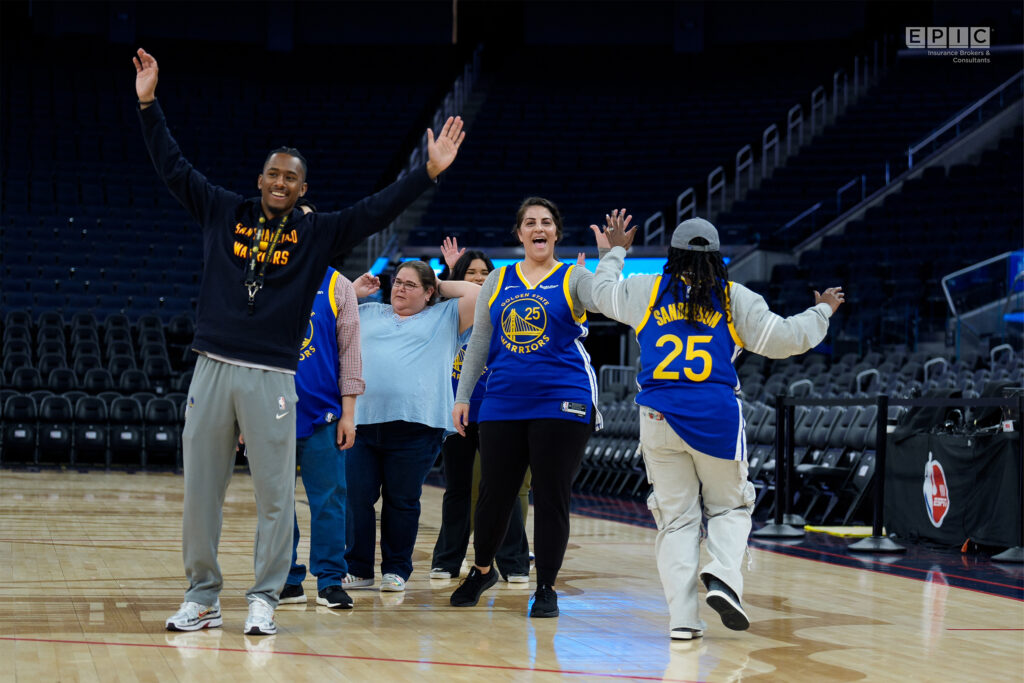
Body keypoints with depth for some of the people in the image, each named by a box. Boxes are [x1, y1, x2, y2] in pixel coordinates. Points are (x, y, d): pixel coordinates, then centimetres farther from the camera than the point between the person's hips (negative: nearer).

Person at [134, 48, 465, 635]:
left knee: (275, 493, -2)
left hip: (273, 379, -2)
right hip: (213, 368, 2)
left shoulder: (318, 233, 6)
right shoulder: (225, 212, 10)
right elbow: (174, 168, 12)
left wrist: (430, 171, -10)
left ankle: (265, 599, 7)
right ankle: (203, 597, 14)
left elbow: (377, 211, -1)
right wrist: (149, 103, 8)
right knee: (201, 489, 5)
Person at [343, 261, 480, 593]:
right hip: (364, 420, 3)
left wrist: (440, 286, 14)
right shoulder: (368, 313, 23)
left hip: (414, 425, -2)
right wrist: (354, 290, 22)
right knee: (357, 498, -2)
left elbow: (477, 294, 3)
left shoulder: (444, 317, 15)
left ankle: (396, 570, 11)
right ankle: (358, 568, 8)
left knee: (402, 501, 1)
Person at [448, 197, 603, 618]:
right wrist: (462, 396, 9)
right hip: (503, 405, 3)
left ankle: (546, 588, 11)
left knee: (551, 497, -1)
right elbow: (479, 343, 15)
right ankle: (481, 570, 30)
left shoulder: (573, 279, 3)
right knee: (494, 492, 7)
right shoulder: (497, 282, 12)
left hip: (561, 405, -3)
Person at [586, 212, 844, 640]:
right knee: (729, 506, 16)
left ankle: (682, 617, -1)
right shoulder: (735, 298, 5)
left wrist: (615, 252, 43)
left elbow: (600, 292, 26)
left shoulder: (647, 291, 8)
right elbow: (784, 339, 6)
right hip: (716, 416, -1)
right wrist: (821, 313, 23)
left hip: (658, 417, 2)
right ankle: (723, 577, -12)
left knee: (676, 516, 8)